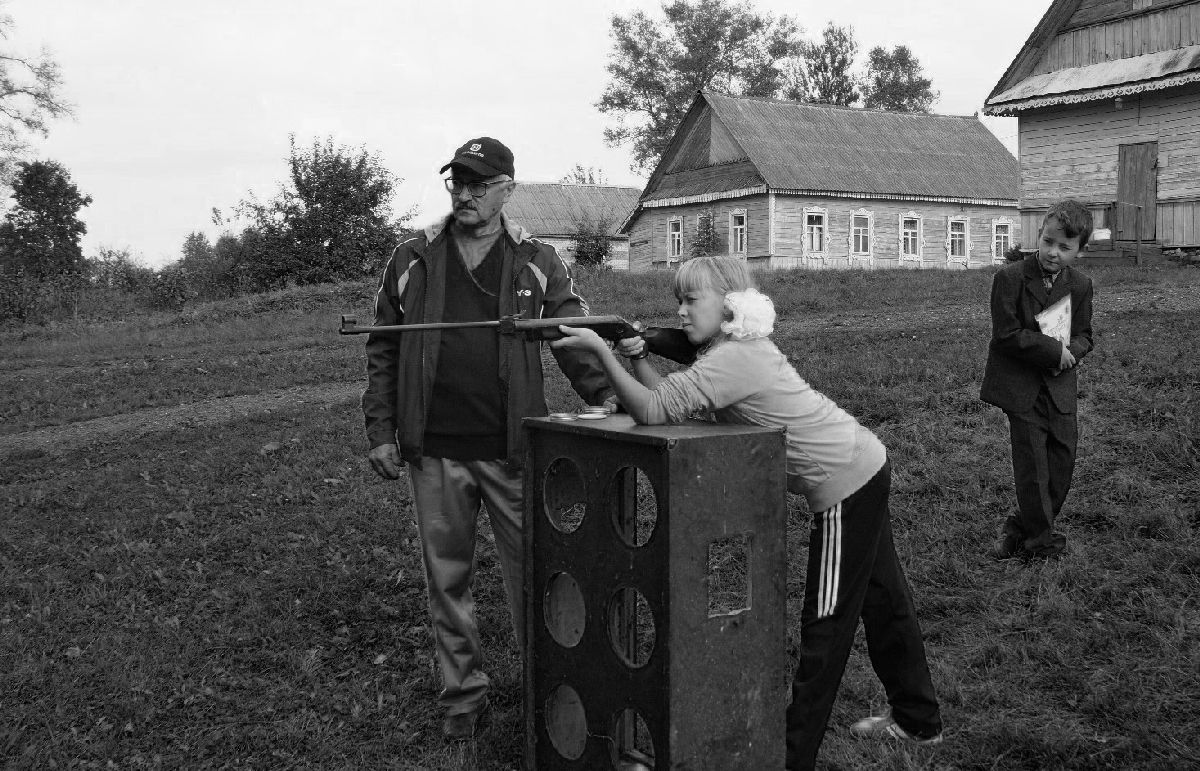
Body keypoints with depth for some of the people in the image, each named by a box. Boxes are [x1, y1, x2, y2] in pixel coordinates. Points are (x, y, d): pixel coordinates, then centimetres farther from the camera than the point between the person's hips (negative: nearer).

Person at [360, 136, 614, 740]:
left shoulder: (537, 262, 3)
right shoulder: (412, 260, 7)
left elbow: (574, 339, -3)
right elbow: (383, 351, 10)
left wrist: (610, 397, -19)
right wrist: (380, 430, 3)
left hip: (512, 451, -2)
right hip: (434, 453, 2)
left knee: (531, 574, 4)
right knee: (447, 578, 12)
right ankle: (463, 692, 27)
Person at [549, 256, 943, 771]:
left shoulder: (731, 360, -22)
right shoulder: (740, 346, 7)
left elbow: (655, 410, -28)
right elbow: (669, 400, 4)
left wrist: (599, 349, -25)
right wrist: (636, 359, -10)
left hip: (845, 485, -10)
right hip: (865, 465, 10)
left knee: (826, 622, -1)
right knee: (882, 599, 21)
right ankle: (918, 721, 37)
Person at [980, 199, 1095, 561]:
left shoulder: (1080, 285, 4)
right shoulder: (1010, 278, -11)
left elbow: (1083, 336, 10)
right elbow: (1007, 335, -15)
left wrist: (1071, 353, -12)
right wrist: (1053, 351, -17)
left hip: (1060, 385, 5)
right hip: (1020, 386, -5)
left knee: (1063, 456, 7)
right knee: (1032, 464, -1)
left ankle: (1021, 529, 24)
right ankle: (1040, 540, 16)